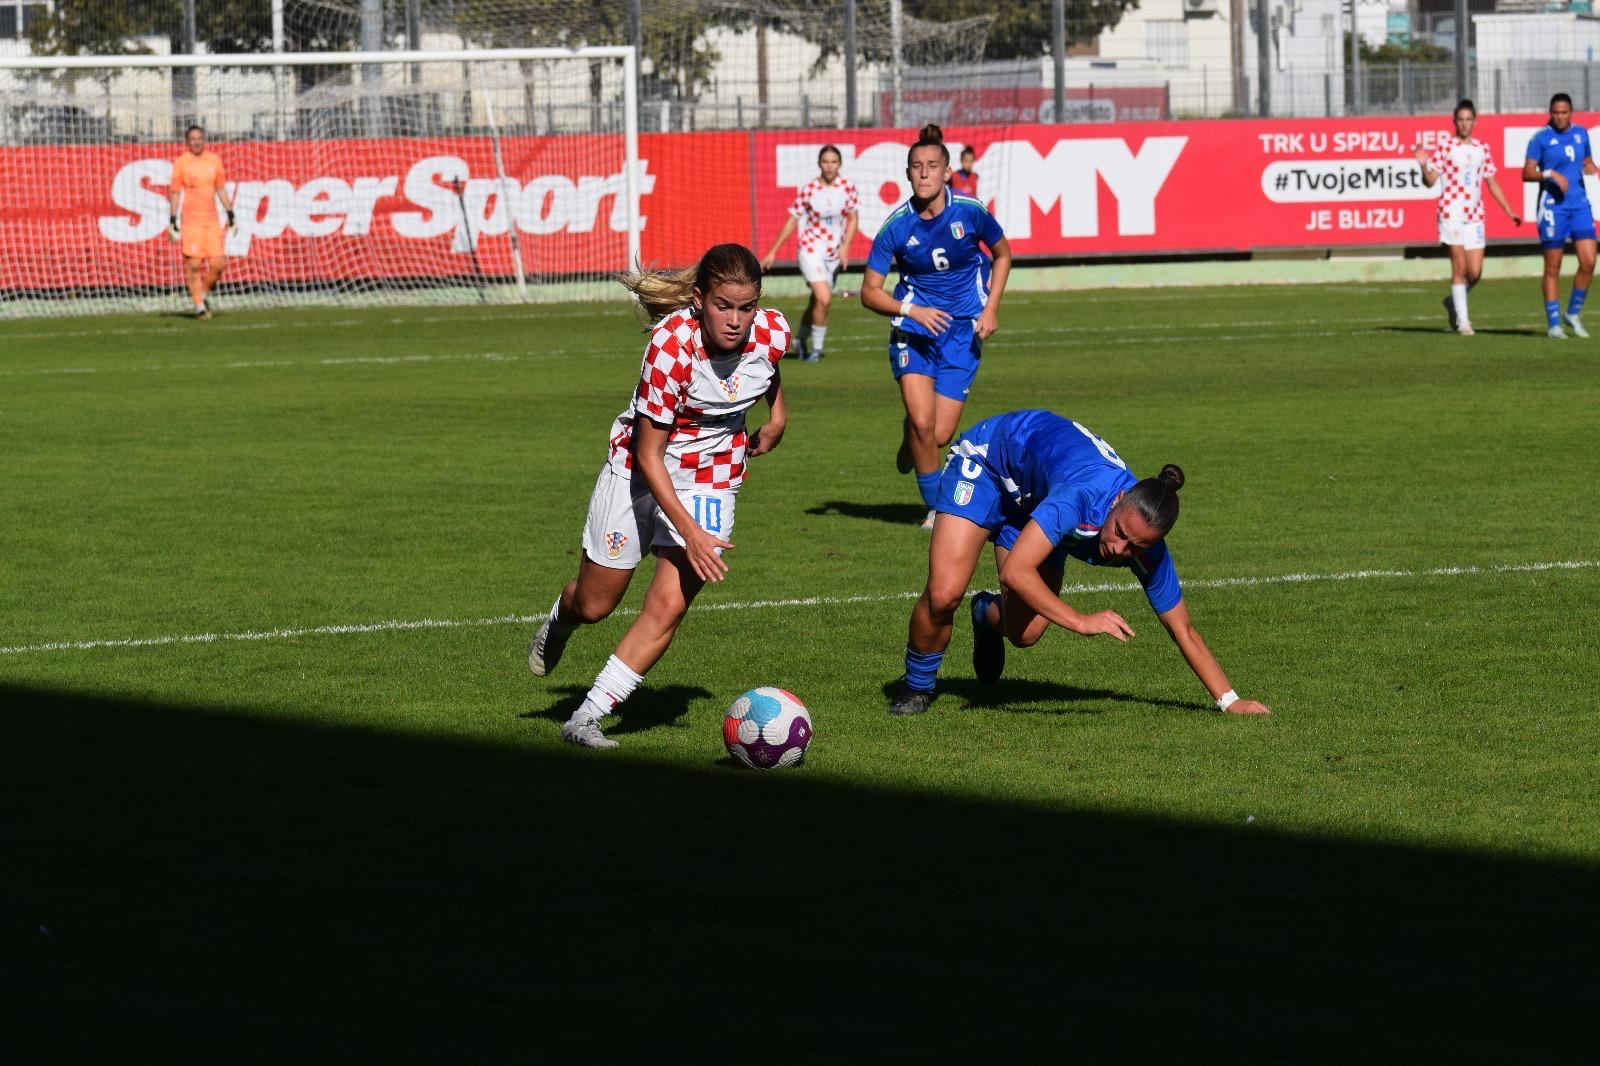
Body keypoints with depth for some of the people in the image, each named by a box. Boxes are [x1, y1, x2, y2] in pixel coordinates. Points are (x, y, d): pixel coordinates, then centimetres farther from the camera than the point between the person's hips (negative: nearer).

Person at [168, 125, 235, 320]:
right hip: (190, 221, -3)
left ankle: (203, 292, 20)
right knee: (193, 264, -7)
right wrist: (173, 220, -2)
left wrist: (230, 213, 13)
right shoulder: (181, 163, 0)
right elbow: (175, 192, 2)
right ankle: (199, 305, 1)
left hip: (212, 220, 3)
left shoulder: (214, 160, 9)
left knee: (218, 263, -4)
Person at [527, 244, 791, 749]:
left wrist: (776, 413, 8)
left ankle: (586, 718, -4)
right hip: (642, 469, -3)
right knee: (594, 606, 11)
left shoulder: (773, 332, -18)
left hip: (712, 476, 3)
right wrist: (688, 531, -32)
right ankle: (558, 622, 48)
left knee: (669, 606, -12)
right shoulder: (672, 346, -32)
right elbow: (649, 454, -26)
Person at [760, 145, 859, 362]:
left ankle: (802, 340, 36)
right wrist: (773, 251, 3)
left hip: (834, 253, 3)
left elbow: (853, 219, 4)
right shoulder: (808, 190, -8)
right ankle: (816, 348, -2)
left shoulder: (847, 187, -3)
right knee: (823, 299, -17)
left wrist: (845, 247, -11)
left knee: (816, 302, 11)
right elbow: (792, 220, 0)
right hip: (811, 249, -3)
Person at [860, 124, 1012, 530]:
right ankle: (936, 507, 4)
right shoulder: (896, 225, -12)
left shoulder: (970, 211, -11)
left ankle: (910, 443, 33)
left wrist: (991, 307, -2)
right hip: (914, 327, -1)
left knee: (940, 435, -6)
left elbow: (1003, 254, 9)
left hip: (962, 329, 1)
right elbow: (870, 291, -5)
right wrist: (912, 311, -22)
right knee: (921, 422, -17)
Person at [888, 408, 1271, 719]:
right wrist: (1081, 621, -53)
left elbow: (1183, 630, -12)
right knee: (944, 594, -23)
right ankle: (916, 688, 7)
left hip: (1032, 502, 5)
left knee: (1025, 633, -5)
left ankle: (988, 615, 35)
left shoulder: (1147, 546, -25)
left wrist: (1229, 701, -15)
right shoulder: (1083, 494, -44)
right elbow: (1016, 572, -49)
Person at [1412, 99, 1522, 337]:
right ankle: (1462, 322, -1)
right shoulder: (1445, 148, 0)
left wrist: (1509, 211, 17)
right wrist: (1424, 165, -26)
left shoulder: (1482, 150, 12)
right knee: (1459, 267, -6)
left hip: (1475, 217, 4)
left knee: (1475, 272, -1)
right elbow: (1430, 181, -6)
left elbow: (1492, 183, 19)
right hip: (1452, 214, -4)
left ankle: (1453, 302, 27)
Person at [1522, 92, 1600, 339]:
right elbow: (1526, 173, -6)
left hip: (1580, 205, 4)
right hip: (1553, 206, -4)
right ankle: (1553, 323, 7)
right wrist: (1550, 174, -22)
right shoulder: (1540, 138, -4)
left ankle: (1573, 314, 11)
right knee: (1552, 268, -1)